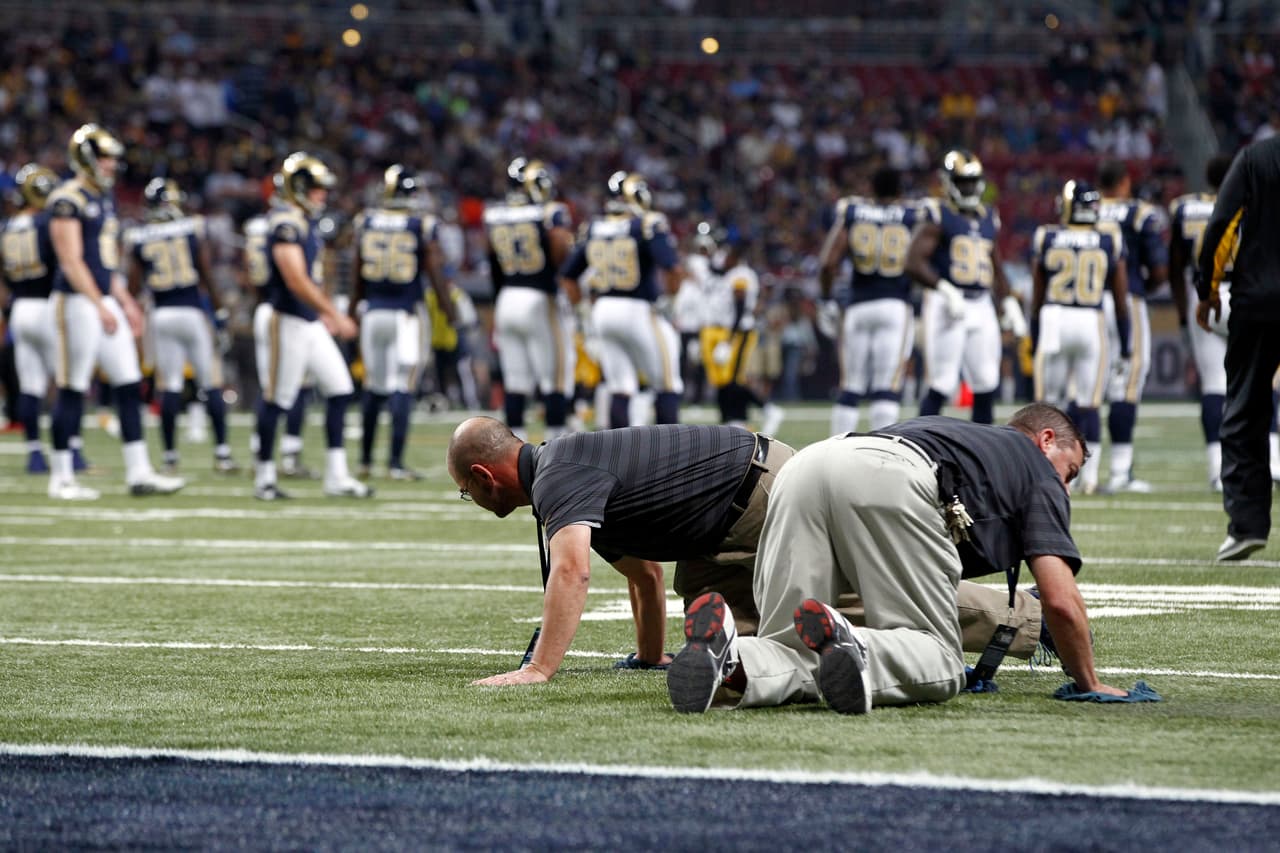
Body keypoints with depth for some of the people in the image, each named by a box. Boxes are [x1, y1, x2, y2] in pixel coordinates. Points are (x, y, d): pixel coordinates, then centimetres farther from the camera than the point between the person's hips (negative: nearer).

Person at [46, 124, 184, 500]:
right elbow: (71, 261, -17)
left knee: (129, 384, 6)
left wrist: (125, 301, 20)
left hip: (104, 301, 9)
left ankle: (138, 472, 9)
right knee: (72, 390, -3)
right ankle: (61, 478, 3)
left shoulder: (105, 198, 16)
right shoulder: (68, 200, -13)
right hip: (77, 301, -9)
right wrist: (101, 307, -20)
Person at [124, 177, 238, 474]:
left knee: (169, 386, 6)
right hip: (192, 310, -2)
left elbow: (135, 285, 2)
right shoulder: (194, 228, -2)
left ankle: (170, 455, 6)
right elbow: (206, 274, 0)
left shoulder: (136, 238, 1)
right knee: (210, 382, 4)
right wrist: (217, 302, 10)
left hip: (161, 314, 2)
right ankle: (221, 452, 2)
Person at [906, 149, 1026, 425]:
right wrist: (945, 290, -24)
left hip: (981, 308, 7)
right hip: (946, 307, -7)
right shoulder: (938, 216, -4)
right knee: (941, 386, -9)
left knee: (986, 385, 6)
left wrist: (1009, 306, 17)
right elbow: (914, 263, -15)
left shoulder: (988, 219, 17)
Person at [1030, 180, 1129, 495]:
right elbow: (1121, 300, 7)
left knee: (1049, 401, 8)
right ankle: (1088, 476, 1)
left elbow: (1037, 296, 6)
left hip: (1053, 319, 0)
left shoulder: (1045, 239, 2)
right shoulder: (1111, 243, 3)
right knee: (1088, 404, 4)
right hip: (1092, 323, 0)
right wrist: (1124, 345, 15)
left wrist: (1034, 339, 15)